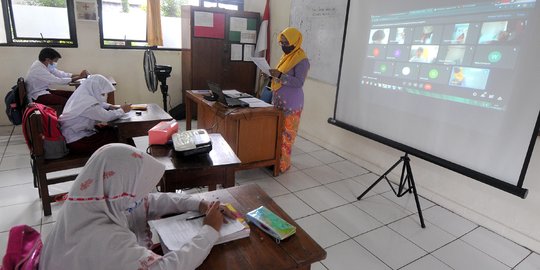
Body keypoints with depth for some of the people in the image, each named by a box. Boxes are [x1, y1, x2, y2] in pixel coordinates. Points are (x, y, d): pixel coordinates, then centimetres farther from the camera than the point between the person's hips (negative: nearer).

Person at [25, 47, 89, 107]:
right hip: (37, 97, -9)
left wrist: (78, 75, -10)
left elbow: (59, 73, 2)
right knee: (66, 102, -25)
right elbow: (58, 81, -26)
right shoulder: (38, 69, -25)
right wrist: (79, 77, -23)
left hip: (44, 91, 10)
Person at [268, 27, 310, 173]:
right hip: (279, 100, 9)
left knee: (286, 134, -3)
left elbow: (299, 82, -21)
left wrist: (280, 75, -27)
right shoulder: (287, 56, 14)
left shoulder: (302, 60, -14)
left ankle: (283, 164, 7)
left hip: (291, 103, -9)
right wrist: (273, 75, 3)